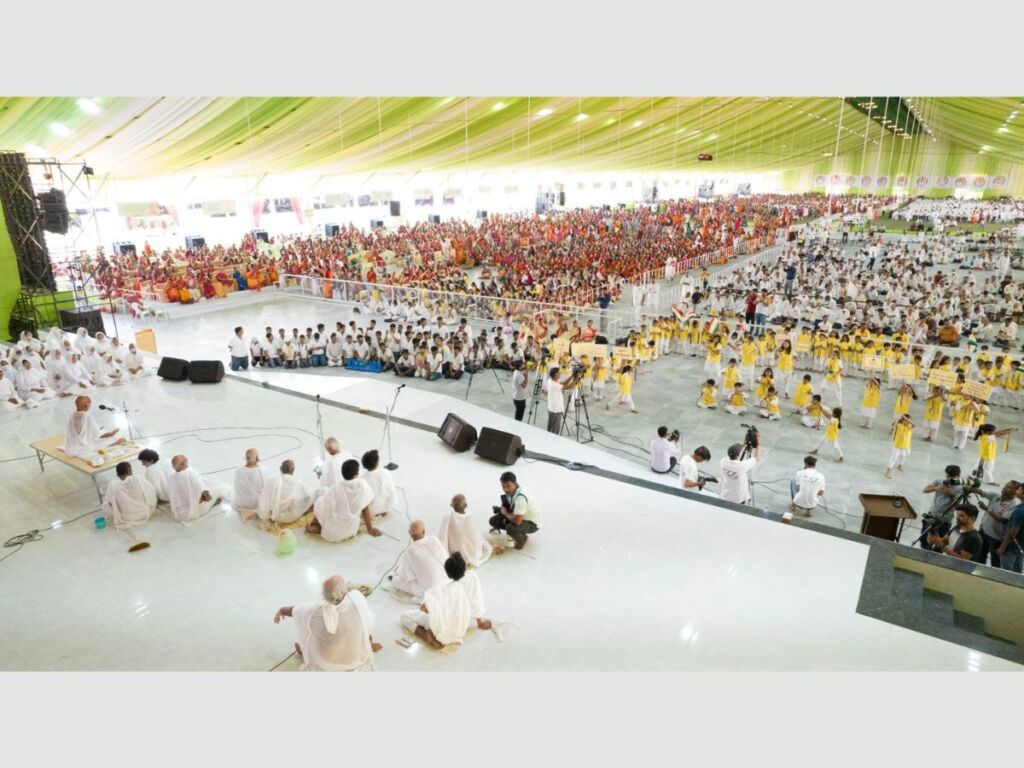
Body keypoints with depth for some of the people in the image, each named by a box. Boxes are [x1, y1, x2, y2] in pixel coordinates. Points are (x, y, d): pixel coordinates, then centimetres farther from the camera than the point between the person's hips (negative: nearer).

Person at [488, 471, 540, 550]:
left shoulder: (521, 497, -36)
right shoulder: (510, 491, -11)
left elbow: (517, 521, -38)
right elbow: (507, 506, 10)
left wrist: (504, 512, -21)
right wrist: (501, 509, -11)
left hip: (532, 523, -7)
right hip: (518, 517, 7)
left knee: (511, 528, -33)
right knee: (494, 520, -4)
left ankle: (523, 538, 0)